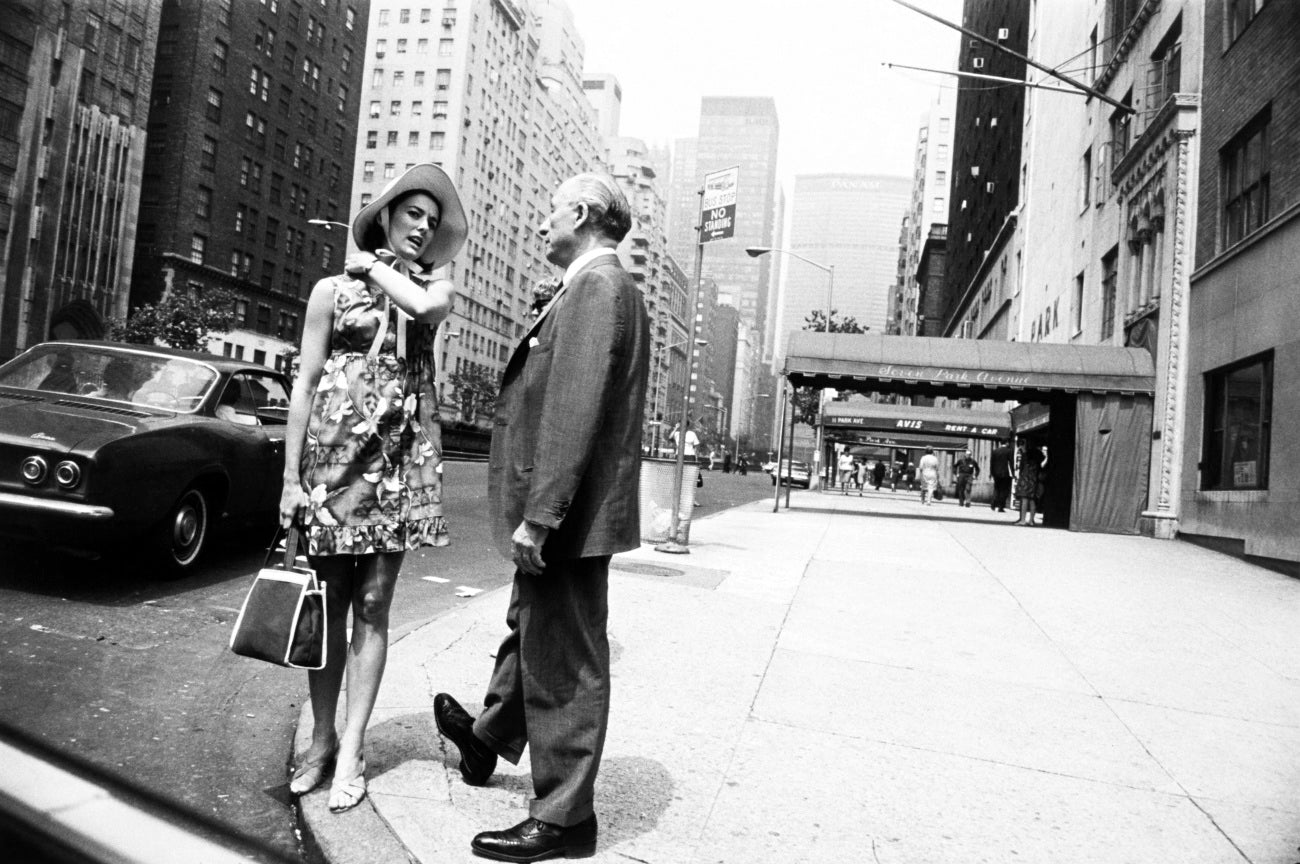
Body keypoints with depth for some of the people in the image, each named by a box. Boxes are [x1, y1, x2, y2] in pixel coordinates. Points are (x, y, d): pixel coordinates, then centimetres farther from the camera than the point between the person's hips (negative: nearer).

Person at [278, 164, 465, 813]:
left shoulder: (436, 286, 10)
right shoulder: (333, 288, 7)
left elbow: (427, 306, -18)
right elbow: (304, 383, 3)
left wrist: (376, 267, 0)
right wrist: (291, 475, -3)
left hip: (400, 459, 0)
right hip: (332, 451, 0)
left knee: (371, 605, 2)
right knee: (328, 602, 5)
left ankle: (351, 752, 8)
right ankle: (322, 738, 18)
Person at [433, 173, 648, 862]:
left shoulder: (597, 287, -15)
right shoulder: (602, 288, 18)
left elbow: (575, 410, -25)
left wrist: (540, 514, -25)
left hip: (568, 517, -11)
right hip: (566, 513, 11)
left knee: (563, 662, 1)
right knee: (530, 633, 27)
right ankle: (489, 738, 49)